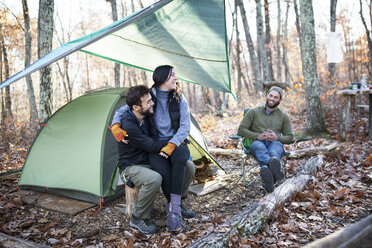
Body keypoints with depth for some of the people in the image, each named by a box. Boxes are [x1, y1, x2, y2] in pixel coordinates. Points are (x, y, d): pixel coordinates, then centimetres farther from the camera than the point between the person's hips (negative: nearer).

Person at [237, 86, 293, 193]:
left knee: (274, 150, -39)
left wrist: (277, 137, -5)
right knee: (260, 147, -41)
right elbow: (241, 129, 9)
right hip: (257, 143, -1)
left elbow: (289, 137, 18)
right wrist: (258, 136, -7)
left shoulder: (284, 116, 23)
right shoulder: (254, 112, 18)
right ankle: (274, 169, -71)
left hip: (275, 143, 1)